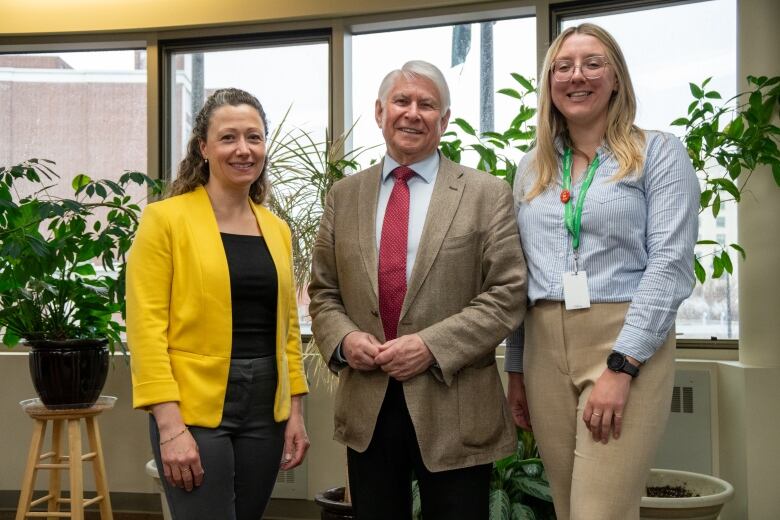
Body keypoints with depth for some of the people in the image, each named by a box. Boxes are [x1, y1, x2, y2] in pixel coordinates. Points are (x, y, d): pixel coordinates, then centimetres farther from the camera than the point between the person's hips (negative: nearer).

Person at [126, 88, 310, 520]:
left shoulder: (277, 229, 10)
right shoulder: (165, 219, -6)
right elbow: (145, 327, -11)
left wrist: (295, 412, 9)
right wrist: (170, 427, -17)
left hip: (265, 408, 5)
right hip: (195, 408, -5)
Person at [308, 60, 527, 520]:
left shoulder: (487, 195, -1)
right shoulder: (344, 197, 10)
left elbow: (507, 294, -7)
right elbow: (323, 292, 13)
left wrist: (432, 346, -16)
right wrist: (343, 338, -7)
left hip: (454, 411, -3)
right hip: (367, 408, 3)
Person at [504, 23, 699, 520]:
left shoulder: (659, 153, 0)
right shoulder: (532, 168, 15)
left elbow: (670, 264, -10)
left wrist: (621, 365, -18)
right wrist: (517, 369, 14)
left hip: (629, 349, -5)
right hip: (545, 349, 5)